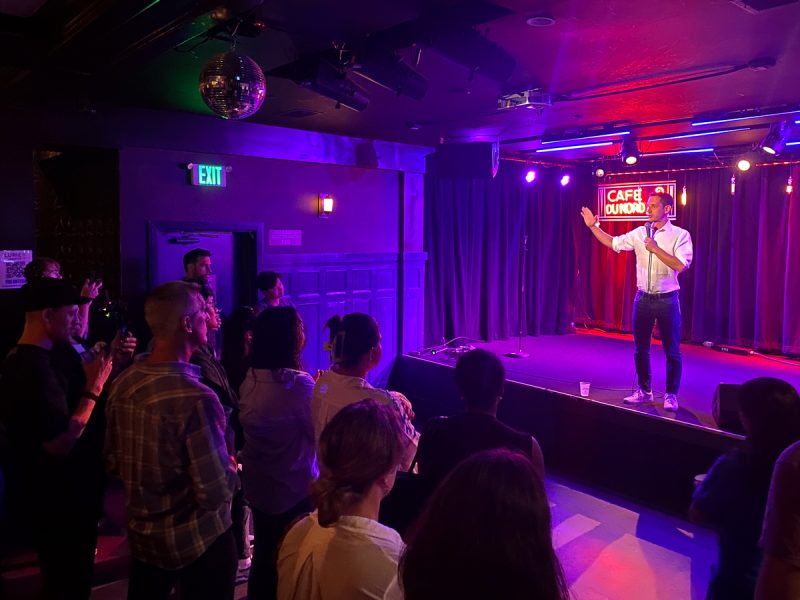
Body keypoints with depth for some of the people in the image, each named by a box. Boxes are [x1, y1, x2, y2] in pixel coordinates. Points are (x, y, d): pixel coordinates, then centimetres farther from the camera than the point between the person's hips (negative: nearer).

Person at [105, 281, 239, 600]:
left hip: (141, 534, 7)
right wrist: (232, 468, -7)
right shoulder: (194, 398, -30)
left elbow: (114, 462, 6)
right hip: (197, 540, -6)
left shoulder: (123, 383, -7)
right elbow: (216, 493, -26)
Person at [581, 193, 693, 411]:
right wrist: (593, 226, 4)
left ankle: (671, 395, 16)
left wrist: (655, 248, -19)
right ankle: (644, 391, 25)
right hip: (643, 298, 4)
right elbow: (613, 243, 9)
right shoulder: (640, 233, 4)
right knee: (640, 348, 11)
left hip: (667, 299, -4)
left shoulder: (680, 235, -7)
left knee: (671, 351, 4)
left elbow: (680, 265, -19)